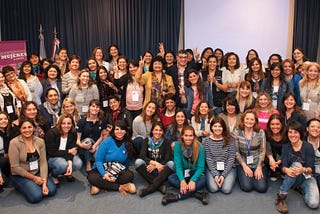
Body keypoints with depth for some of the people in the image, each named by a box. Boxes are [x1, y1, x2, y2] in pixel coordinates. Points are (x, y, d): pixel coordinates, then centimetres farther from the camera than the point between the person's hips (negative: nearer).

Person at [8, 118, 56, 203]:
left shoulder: (40, 141, -3)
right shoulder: (14, 143, -15)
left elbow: (43, 163, -6)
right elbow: (15, 167, -15)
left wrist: (44, 183, -17)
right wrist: (34, 178, -14)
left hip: (37, 173, 4)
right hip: (20, 176, -4)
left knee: (52, 191, -16)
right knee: (36, 196, -22)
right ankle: (22, 187, 8)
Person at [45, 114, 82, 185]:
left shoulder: (73, 134, -9)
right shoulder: (52, 133, -21)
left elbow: (71, 150, -16)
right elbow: (51, 152, -21)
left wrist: (70, 164, -33)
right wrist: (68, 151, -18)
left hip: (65, 156, 4)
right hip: (51, 158, -4)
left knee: (78, 163, -24)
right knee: (63, 164, -35)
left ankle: (67, 173, 10)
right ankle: (53, 175, 0)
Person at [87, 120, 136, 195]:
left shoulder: (128, 144, -2)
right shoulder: (107, 142, -12)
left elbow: (126, 162, 9)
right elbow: (98, 161, -13)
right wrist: (104, 174, -27)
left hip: (119, 171, 3)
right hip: (102, 169, -2)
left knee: (129, 175, -29)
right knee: (92, 178, -34)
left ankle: (100, 186, -22)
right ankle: (119, 187, -26)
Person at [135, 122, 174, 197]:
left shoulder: (166, 142, 2)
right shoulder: (147, 140, 4)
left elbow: (168, 159, -7)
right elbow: (142, 156, -10)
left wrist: (155, 166, -20)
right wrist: (154, 162, -27)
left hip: (161, 170, 0)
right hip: (149, 169, 1)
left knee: (171, 163, -30)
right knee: (138, 162, -27)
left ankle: (150, 187, -36)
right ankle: (159, 185, -33)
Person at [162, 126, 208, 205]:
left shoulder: (199, 147, -13)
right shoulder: (178, 145, -11)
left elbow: (200, 167, -15)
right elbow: (178, 165, -14)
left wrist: (193, 180, -32)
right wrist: (182, 180, -30)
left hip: (195, 173, -1)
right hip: (183, 173, 1)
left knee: (203, 179, -34)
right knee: (170, 178, -28)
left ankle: (178, 196, -33)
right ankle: (198, 194, -33)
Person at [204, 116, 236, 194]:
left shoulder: (230, 140, -4)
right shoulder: (206, 141, -2)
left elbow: (231, 158, -6)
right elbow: (208, 159, -5)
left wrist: (223, 175, -14)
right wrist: (215, 174, -15)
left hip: (228, 168, 0)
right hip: (212, 168, 0)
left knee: (226, 189, -20)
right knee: (213, 188, -21)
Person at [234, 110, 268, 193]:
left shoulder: (260, 132, -5)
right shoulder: (237, 132, -7)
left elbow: (262, 151, -3)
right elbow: (236, 152, -5)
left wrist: (259, 167, -9)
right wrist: (244, 166, -11)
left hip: (258, 164, 1)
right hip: (243, 163, -1)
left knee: (262, 188, -14)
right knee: (247, 187, -19)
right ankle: (243, 176, 15)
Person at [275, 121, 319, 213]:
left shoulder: (308, 147, -10)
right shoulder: (285, 147, -2)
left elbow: (311, 169, -16)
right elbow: (284, 166, -12)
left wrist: (303, 170, -40)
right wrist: (287, 170, -37)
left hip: (307, 178, -1)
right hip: (292, 179, 1)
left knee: (313, 204, -29)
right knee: (296, 164, -34)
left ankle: (302, 189, 5)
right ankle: (281, 197, -31)